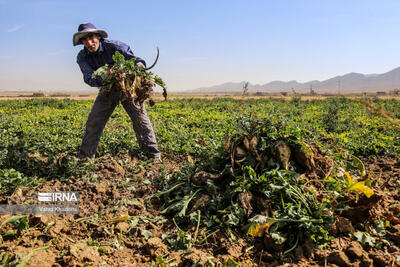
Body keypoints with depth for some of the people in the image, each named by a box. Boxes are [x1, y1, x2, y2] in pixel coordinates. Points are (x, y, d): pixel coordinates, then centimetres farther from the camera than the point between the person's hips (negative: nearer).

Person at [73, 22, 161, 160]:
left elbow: (131, 57, -32)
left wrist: (139, 63, -58)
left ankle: (154, 156, -6)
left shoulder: (113, 46, -23)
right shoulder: (82, 57, -12)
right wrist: (103, 79, -51)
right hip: (107, 89, 4)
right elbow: (88, 77, -28)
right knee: (94, 121, -2)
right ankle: (85, 156, 13)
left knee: (140, 118, -13)